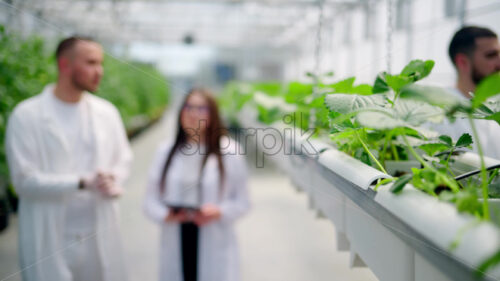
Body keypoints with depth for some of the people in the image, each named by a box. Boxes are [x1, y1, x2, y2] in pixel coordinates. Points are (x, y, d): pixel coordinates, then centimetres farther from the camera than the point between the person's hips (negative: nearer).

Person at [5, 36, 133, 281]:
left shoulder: (106, 112, 6)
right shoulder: (26, 115, -7)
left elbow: (122, 159, 15)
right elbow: (23, 179, -10)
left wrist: (114, 182, -8)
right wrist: (83, 182, -18)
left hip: (100, 236, 4)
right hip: (50, 240, -4)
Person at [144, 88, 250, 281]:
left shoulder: (229, 151, 2)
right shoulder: (166, 151, 8)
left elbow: (241, 201, 3)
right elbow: (151, 199, 8)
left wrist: (219, 212, -15)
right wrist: (165, 214, -12)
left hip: (214, 247, -2)